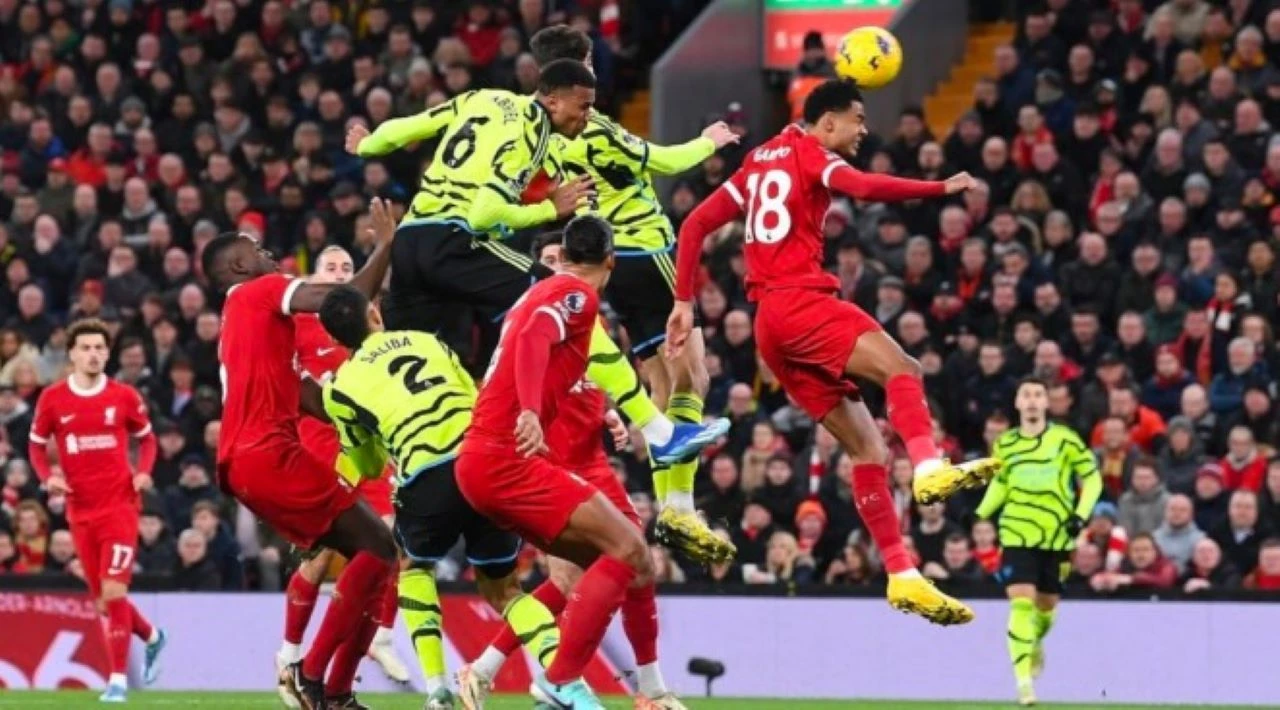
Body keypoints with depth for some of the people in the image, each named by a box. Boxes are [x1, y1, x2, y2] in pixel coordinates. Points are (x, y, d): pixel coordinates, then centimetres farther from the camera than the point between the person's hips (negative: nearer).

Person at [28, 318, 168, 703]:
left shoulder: (125, 397, -1)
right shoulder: (53, 399, 1)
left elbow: (146, 438, 12)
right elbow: (36, 444, 11)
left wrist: (143, 472, -6)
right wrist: (48, 475, -7)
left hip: (120, 506, -3)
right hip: (80, 510, 3)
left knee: (114, 592, -13)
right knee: (103, 599, 9)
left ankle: (118, 678, -6)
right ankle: (151, 636, 37)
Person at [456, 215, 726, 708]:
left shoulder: (543, 291, 21)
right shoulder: (578, 294, -6)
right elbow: (534, 339, -25)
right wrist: (530, 412, -41)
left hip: (482, 459, 10)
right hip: (501, 459, -10)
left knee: (600, 558, 14)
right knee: (629, 550, -15)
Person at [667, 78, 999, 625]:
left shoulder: (760, 160, 24)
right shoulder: (810, 151, 2)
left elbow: (695, 225, 21)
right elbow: (862, 186, -20)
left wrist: (683, 302, 18)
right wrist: (941, 188, -17)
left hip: (770, 323, 8)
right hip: (799, 300, -8)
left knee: (867, 445, 5)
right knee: (900, 369, -27)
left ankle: (903, 576, -1)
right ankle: (930, 468, -54)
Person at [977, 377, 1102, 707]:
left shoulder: (1064, 439, -4)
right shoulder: (1004, 444, 4)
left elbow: (1092, 478, 2)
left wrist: (1081, 515, -11)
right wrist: (981, 514, 4)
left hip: (1057, 538, 0)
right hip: (1017, 535, 0)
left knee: (1046, 607, 12)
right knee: (1021, 604, -16)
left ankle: (1036, 644, 49)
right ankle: (1023, 681, -16)